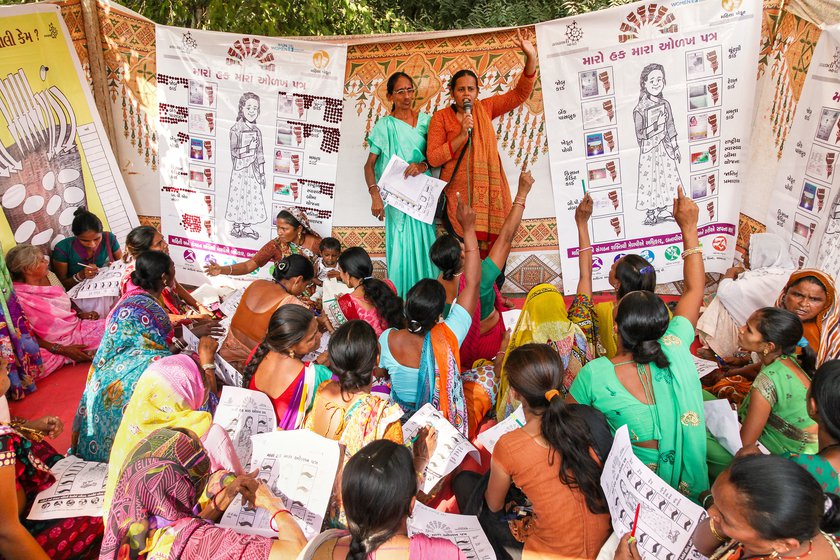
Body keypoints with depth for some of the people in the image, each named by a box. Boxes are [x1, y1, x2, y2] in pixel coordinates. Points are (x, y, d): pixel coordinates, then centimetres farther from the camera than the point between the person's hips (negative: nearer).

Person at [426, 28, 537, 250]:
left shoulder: (485, 109, 10)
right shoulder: (441, 117, 1)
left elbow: (519, 94, 8)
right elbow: (433, 158, -7)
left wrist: (531, 58, -5)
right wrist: (462, 136, -16)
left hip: (488, 190, 3)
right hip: (457, 193, -3)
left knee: (492, 246, 0)